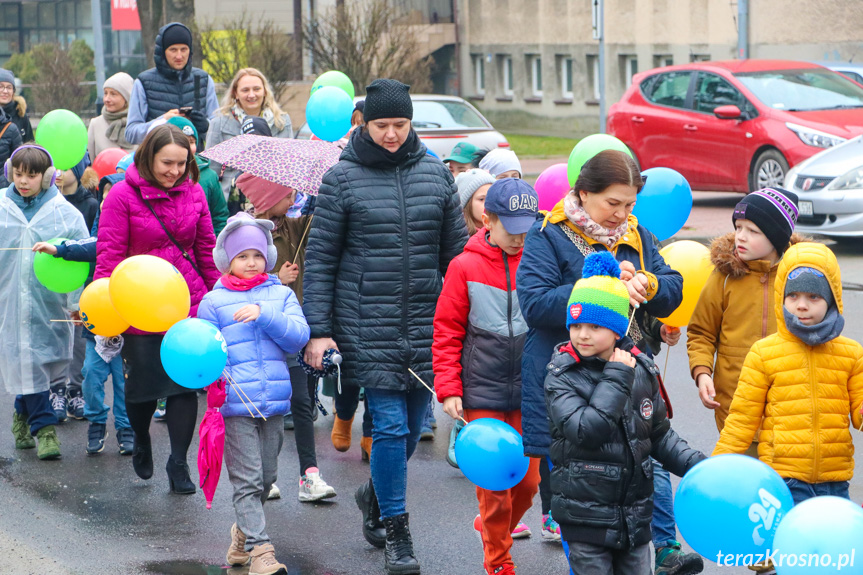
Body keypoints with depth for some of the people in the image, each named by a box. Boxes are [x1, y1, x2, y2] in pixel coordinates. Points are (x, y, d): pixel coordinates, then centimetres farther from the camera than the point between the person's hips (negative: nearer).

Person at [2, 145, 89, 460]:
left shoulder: (65, 213, -2)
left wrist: (79, 301, -3)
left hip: (49, 303, 0)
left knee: (38, 359, 5)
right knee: (26, 361, -3)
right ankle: (43, 426, 6)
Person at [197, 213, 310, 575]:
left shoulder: (281, 295, 12)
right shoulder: (213, 301, 6)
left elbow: (299, 336, -1)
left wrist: (265, 315, -14)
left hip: (274, 401, 3)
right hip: (234, 405, -3)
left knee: (266, 478, 13)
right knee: (247, 481, -8)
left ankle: (243, 533, 33)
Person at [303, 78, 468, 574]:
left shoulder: (436, 174, 7)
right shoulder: (342, 178, -2)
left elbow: (456, 250, 12)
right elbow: (320, 258, -1)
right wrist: (318, 330, -6)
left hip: (426, 325, 4)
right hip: (368, 326, -3)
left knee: (413, 425, 10)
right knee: (391, 426, -8)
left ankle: (377, 494, 39)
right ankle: (395, 531, 7)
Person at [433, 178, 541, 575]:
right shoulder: (466, 267, -3)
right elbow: (447, 333, 1)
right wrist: (449, 389, -4)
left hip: (530, 392, 3)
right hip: (482, 395, -2)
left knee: (528, 481, 7)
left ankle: (494, 528, 35)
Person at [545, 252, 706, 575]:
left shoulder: (641, 370, 2)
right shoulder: (562, 376, -11)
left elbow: (659, 435, 13)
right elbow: (587, 430, -26)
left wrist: (696, 465, 0)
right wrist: (617, 379, -21)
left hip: (635, 513, 4)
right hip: (586, 520, -4)